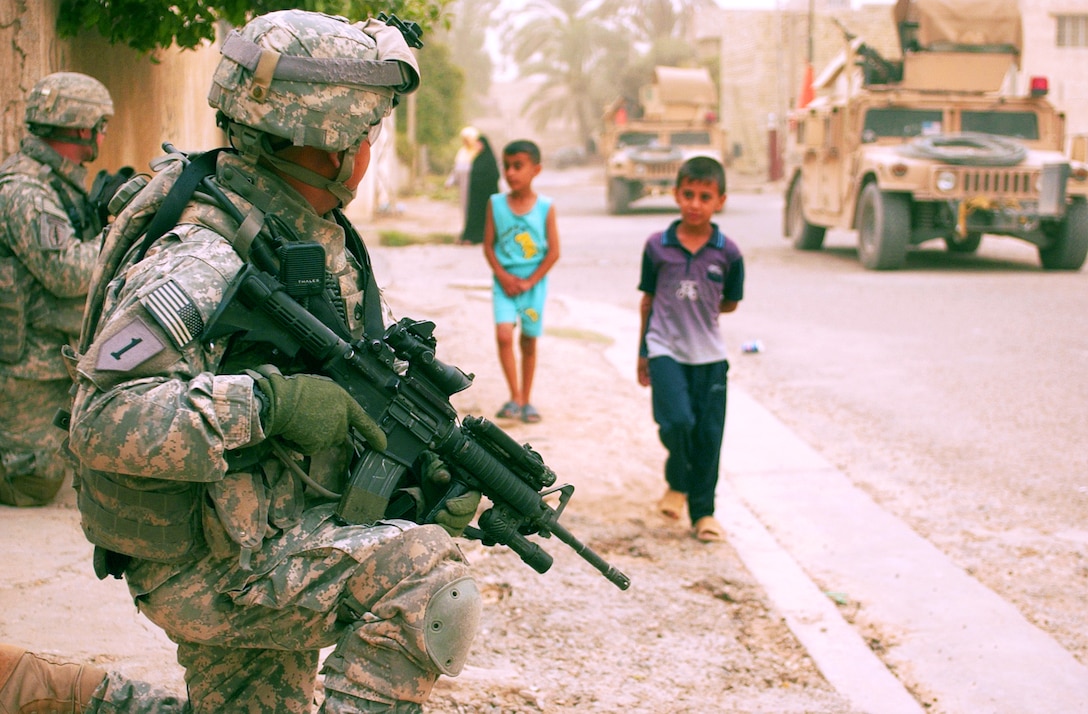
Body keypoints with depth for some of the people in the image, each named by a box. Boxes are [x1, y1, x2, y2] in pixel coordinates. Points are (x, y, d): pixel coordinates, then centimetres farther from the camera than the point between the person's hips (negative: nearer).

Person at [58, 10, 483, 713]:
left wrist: (433, 463, -3)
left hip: (279, 539, 9)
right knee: (430, 580, -23)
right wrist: (269, 402, -34)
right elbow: (105, 421, -32)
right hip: (207, 566, -9)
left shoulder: (323, 237, 5)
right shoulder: (200, 264, -24)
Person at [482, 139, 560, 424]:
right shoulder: (496, 204, -1)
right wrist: (504, 277, -11)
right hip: (504, 281, 0)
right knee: (503, 335, -16)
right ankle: (515, 397, -7)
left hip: (533, 283, 0)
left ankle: (526, 400, 21)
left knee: (529, 341, 8)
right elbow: (488, 245, 1)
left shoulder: (545, 207, -5)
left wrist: (530, 281, -10)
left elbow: (554, 252, -4)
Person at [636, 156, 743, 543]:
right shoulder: (658, 246, -3)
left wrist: (699, 309, 0)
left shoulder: (727, 253, -4)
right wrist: (642, 354, 12)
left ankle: (703, 511, 18)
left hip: (709, 354, 1)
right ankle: (677, 483, 14)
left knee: (709, 434, 3)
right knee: (676, 422, -16)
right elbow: (648, 300, 8)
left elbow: (730, 303, 11)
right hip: (666, 350, -1)